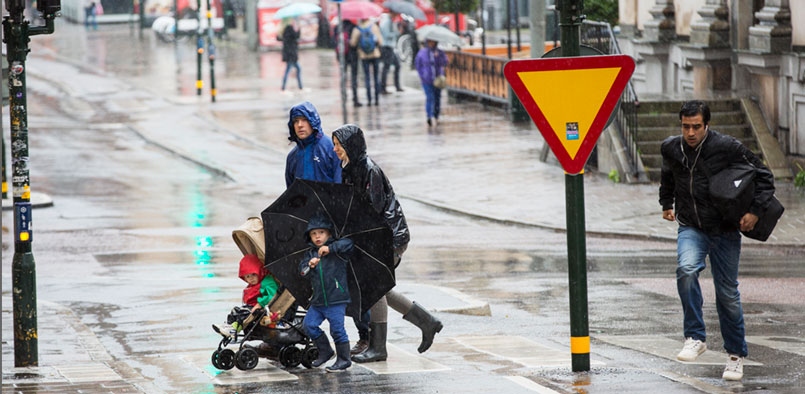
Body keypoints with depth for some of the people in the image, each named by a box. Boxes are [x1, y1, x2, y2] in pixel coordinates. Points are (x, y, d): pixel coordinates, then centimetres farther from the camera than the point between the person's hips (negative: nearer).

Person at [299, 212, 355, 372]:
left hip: (336, 300, -6)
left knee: (337, 329, -5)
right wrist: (309, 265, -17)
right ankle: (325, 351, 21)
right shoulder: (310, 254, 12)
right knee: (309, 324, 4)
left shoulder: (336, 250, -3)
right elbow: (302, 271, 4)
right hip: (318, 300, 6)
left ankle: (343, 359, 7)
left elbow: (348, 244, -20)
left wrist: (330, 248, -26)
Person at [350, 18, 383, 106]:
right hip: (375, 55, 0)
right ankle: (377, 99, 6)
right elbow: (380, 42, -8)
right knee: (376, 76, 9)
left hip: (364, 56, 0)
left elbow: (353, 43, -12)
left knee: (367, 77, 6)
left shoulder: (356, 30, -6)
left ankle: (369, 99, 0)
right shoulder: (374, 27, -6)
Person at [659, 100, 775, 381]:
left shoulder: (727, 147, -13)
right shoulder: (672, 148, -1)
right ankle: (695, 338, -19)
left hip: (724, 231, -2)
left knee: (727, 294, 2)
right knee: (686, 270, -28)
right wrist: (666, 204, 27)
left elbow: (764, 177, -5)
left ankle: (736, 354, 21)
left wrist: (755, 211, -15)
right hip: (690, 229, 2)